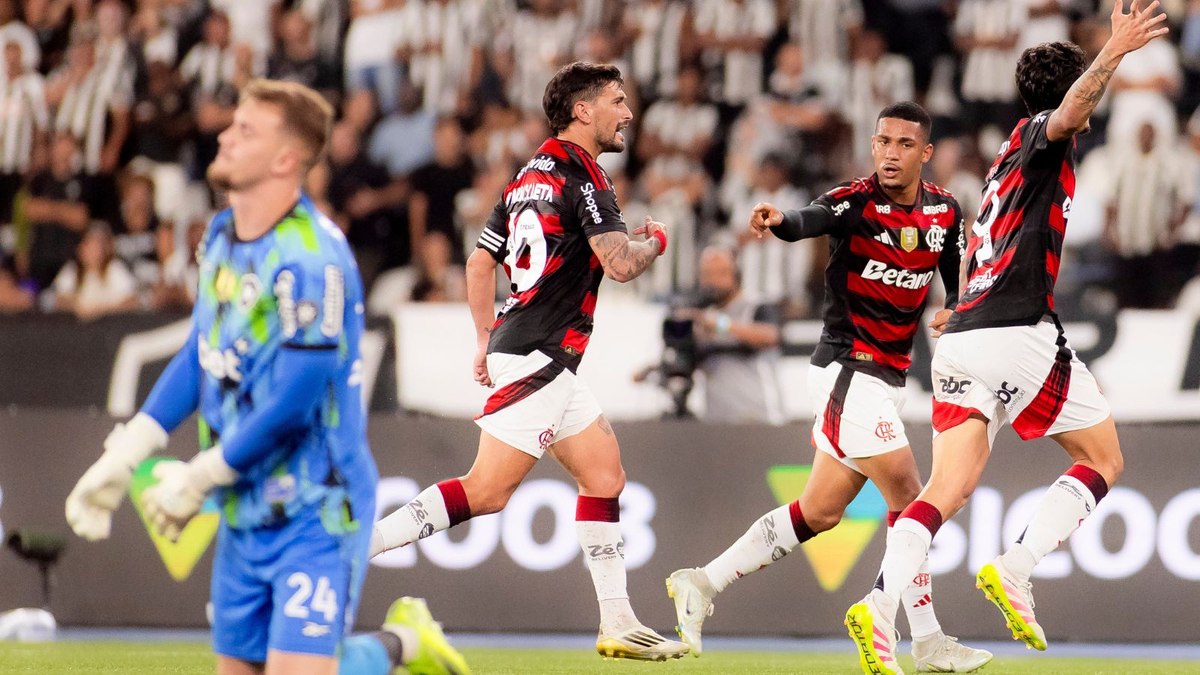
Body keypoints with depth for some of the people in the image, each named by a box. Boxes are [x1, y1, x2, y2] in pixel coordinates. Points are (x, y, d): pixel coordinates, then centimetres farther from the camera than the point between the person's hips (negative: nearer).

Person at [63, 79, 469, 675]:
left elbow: (293, 403, -23)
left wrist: (197, 479, -14)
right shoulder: (222, 235, 5)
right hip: (244, 512, 8)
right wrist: (123, 457, 8)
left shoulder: (310, 261, -22)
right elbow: (200, 355, 15)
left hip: (314, 510, -8)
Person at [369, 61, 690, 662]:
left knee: (605, 475, 12)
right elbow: (621, 263, -20)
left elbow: (479, 262, 19)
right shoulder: (579, 173, -12)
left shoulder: (530, 174, 15)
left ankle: (618, 624, 12)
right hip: (538, 356, -10)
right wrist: (655, 240, 1)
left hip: (514, 345, 10)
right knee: (487, 490, -13)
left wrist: (487, 340, 24)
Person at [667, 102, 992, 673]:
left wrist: (954, 310, -8)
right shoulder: (854, 201, -14)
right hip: (847, 367, -7)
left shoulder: (944, 211, 5)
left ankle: (702, 583, 20)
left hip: (889, 378, 7)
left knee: (820, 513, 10)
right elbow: (810, 221, -34)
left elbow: (958, 279, 16)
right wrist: (779, 220, -58)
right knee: (907, 497, -12)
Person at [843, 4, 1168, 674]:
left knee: (949, 488, -1)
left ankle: (882, 606, -23)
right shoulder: (1041, 136, 3)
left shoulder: (1009, 159, 27)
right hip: (1019, 333, -8)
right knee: (1103, 459, 7)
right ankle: (1015, 569, -10)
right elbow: (1072, 111, -22)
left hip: (963, 338, 8)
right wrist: (1113, 55, -36)